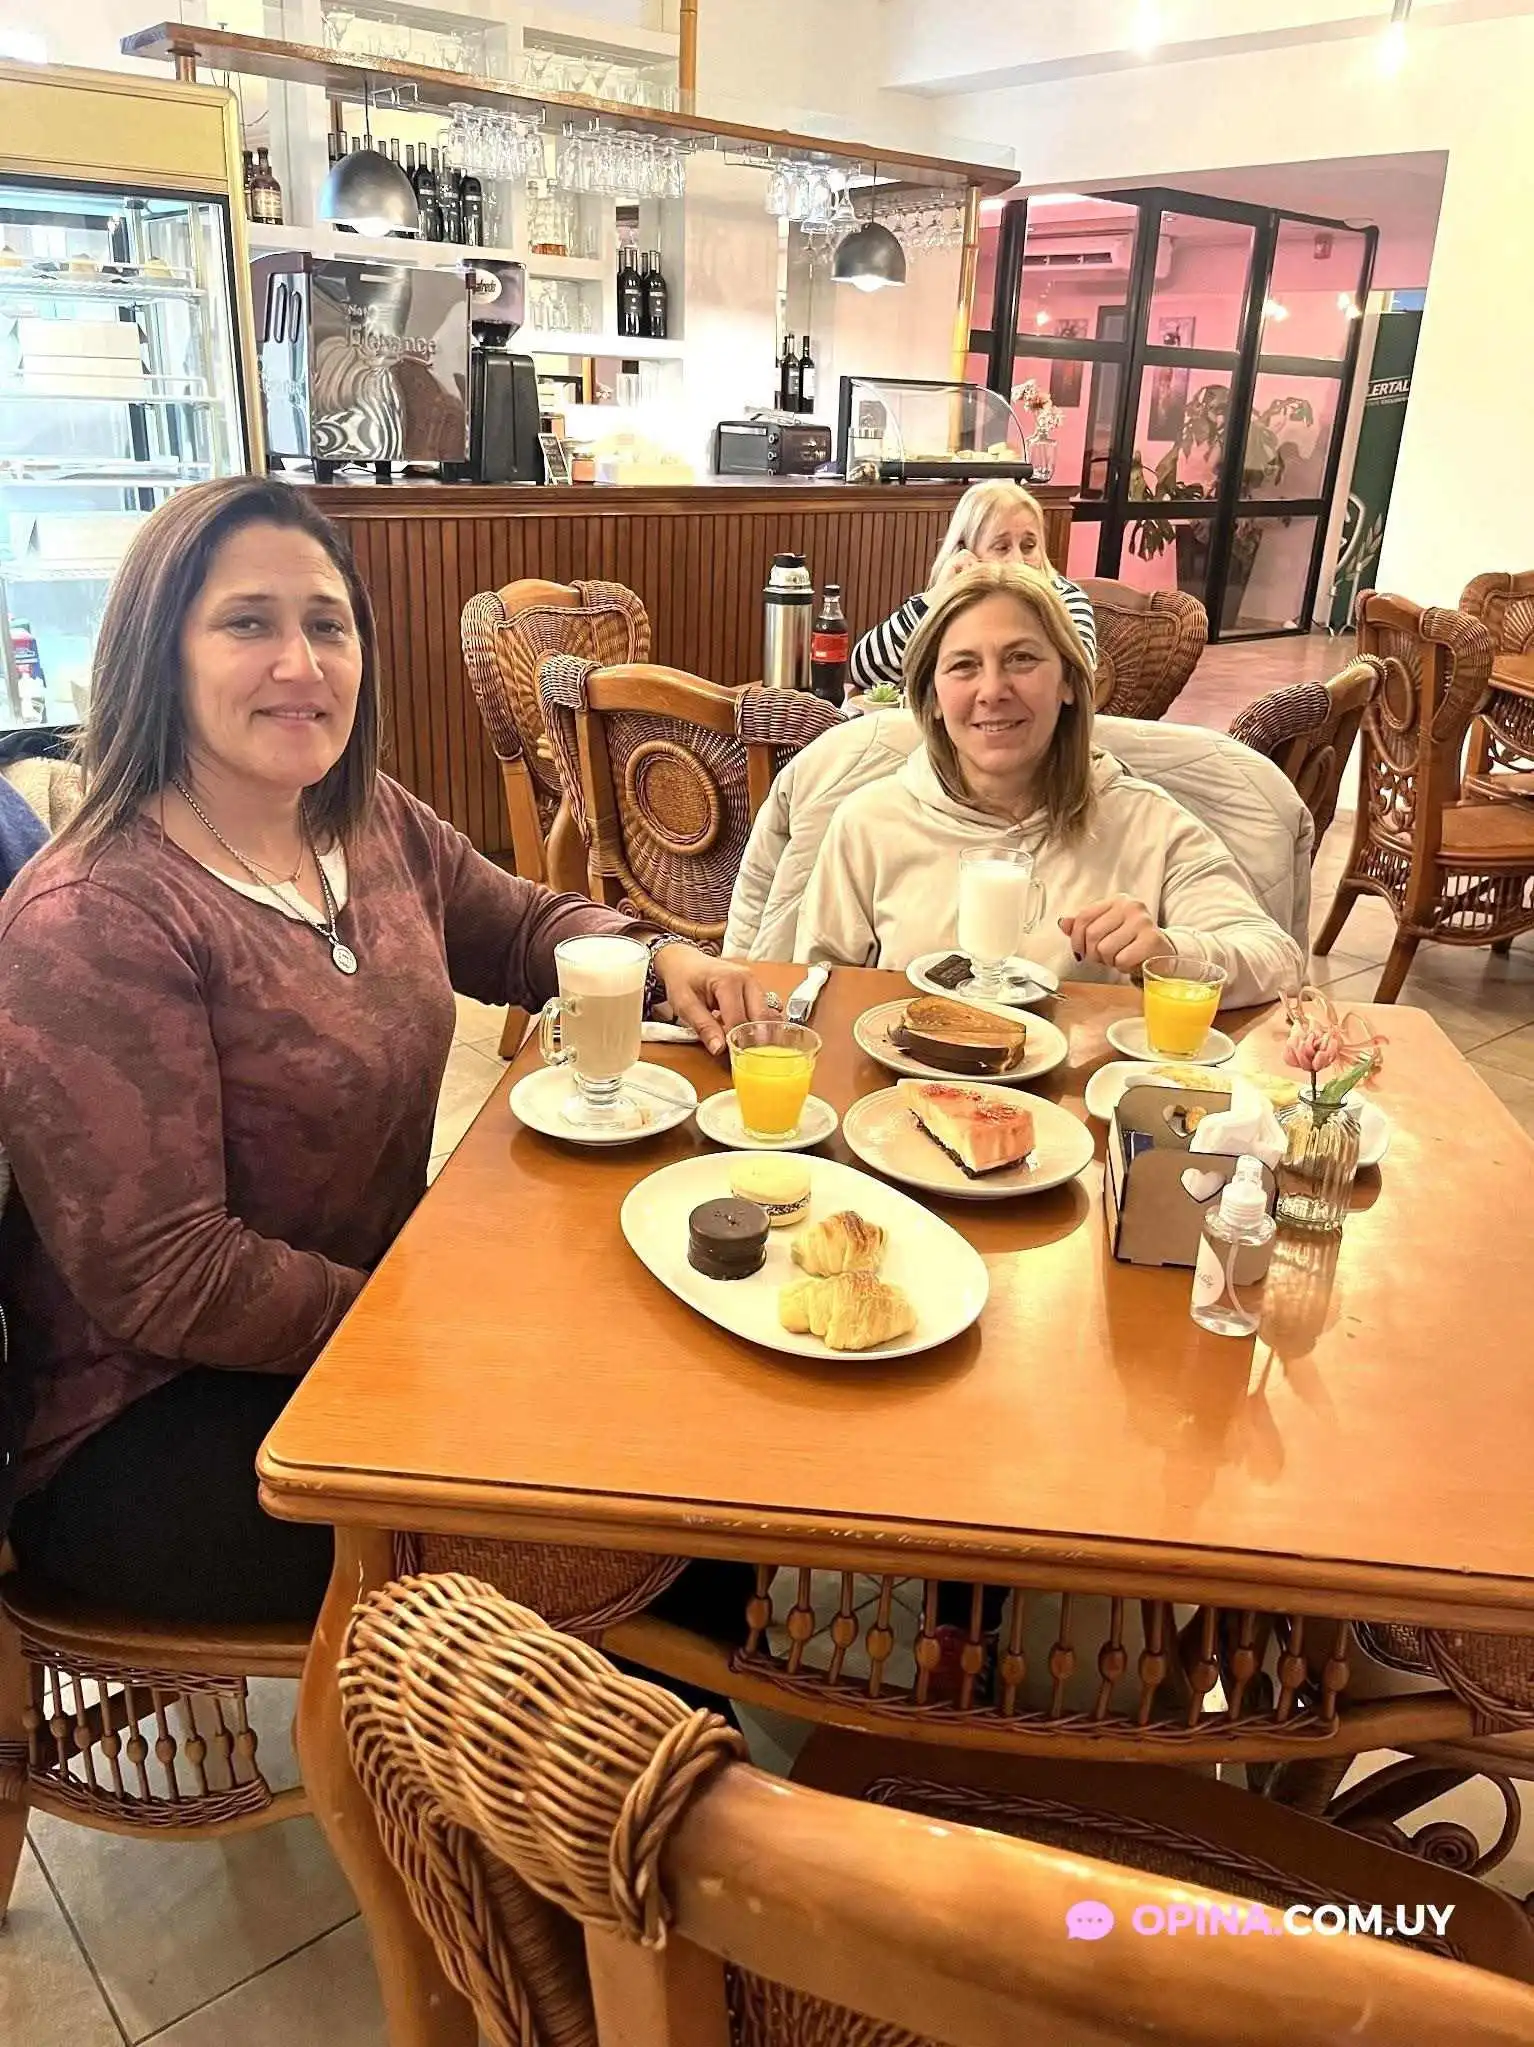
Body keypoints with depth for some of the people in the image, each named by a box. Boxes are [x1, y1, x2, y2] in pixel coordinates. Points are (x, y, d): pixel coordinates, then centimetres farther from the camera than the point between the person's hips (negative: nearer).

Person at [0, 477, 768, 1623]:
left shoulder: (375, 821, 0)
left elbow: (527, 928, 17)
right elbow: (161, 1280, -23)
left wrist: (659, 958, -4)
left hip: (389, 1299, 7)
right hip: (153, 1431, -7)